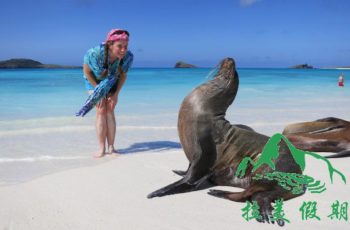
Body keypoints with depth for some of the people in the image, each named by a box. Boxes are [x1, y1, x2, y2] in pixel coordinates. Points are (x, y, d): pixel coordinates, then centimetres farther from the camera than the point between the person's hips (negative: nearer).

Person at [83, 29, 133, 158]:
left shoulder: (127, 57, -29)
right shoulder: (95, 53, -38)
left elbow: (123, 75, -11)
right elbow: (86, 71, -20)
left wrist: (116, 94, -15)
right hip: (94, 81, -2)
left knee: (110, 111, -6)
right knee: (101, 111, -12)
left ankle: (111, 147, -1)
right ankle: (101, 149, -9)